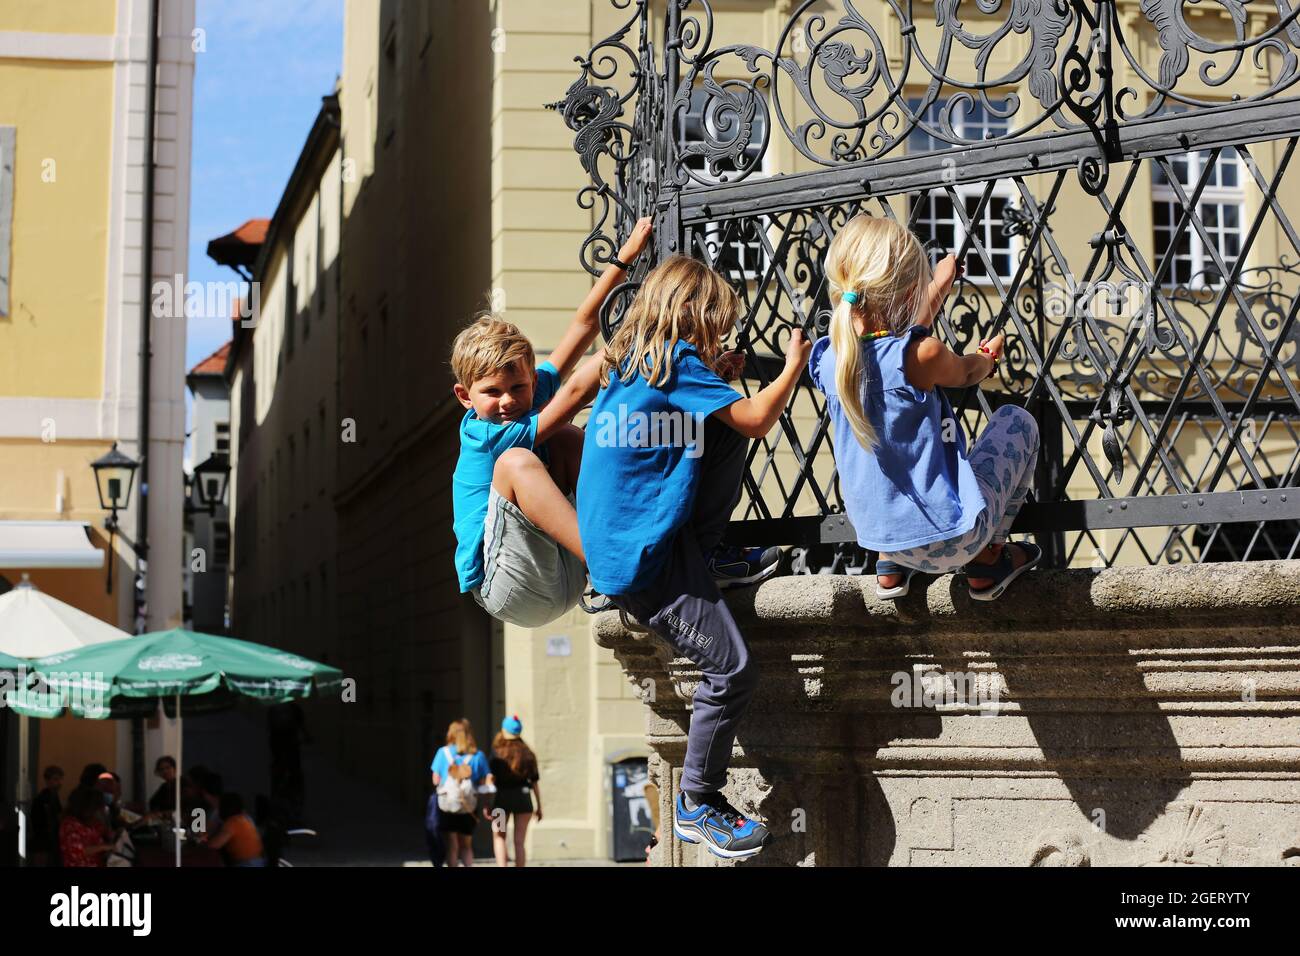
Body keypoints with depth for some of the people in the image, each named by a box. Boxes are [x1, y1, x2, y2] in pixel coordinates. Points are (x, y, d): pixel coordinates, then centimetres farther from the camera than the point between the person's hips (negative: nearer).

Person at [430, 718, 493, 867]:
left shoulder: (443, 752, -3)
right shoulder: (478, 755, -1)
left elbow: (435, 780, -1)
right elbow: (485, 783, -3)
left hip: (446, 804, -2)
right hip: (469, 807, 2)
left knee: (451, 846, 4)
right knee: (466, 846, 15)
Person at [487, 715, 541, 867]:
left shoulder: (497, 753, -2)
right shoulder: (528, 754, 7)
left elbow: (491, 779, -11)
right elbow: (534, 782, 7)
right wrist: (539, 807, 12)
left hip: (502, 798, -2)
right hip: (523, 798, 2)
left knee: (499, 836, 12)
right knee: (519, 842, 5)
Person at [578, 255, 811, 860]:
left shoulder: (630, 361, 10)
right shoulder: (677, 360, -16)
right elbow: (756, 420, -19)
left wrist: (716, 374, 13)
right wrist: (794, 365, -3)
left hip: (617, 533, 9)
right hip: (640, 565, -9)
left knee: (725, 432, 12)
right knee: (733, 668, -9)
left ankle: (710, 552, 20)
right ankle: (697, 807, 4)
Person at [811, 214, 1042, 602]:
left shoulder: (829, 358, -7)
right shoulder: (923, 356, -23)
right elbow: (965, 374, 2)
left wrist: (936, 291, 28)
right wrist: (989, 355, 26)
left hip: (879, 534, 6)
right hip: (952, 538, -6)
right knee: (1017, 420, 17)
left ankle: (891, 567, 27)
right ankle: (985, 561, 21)